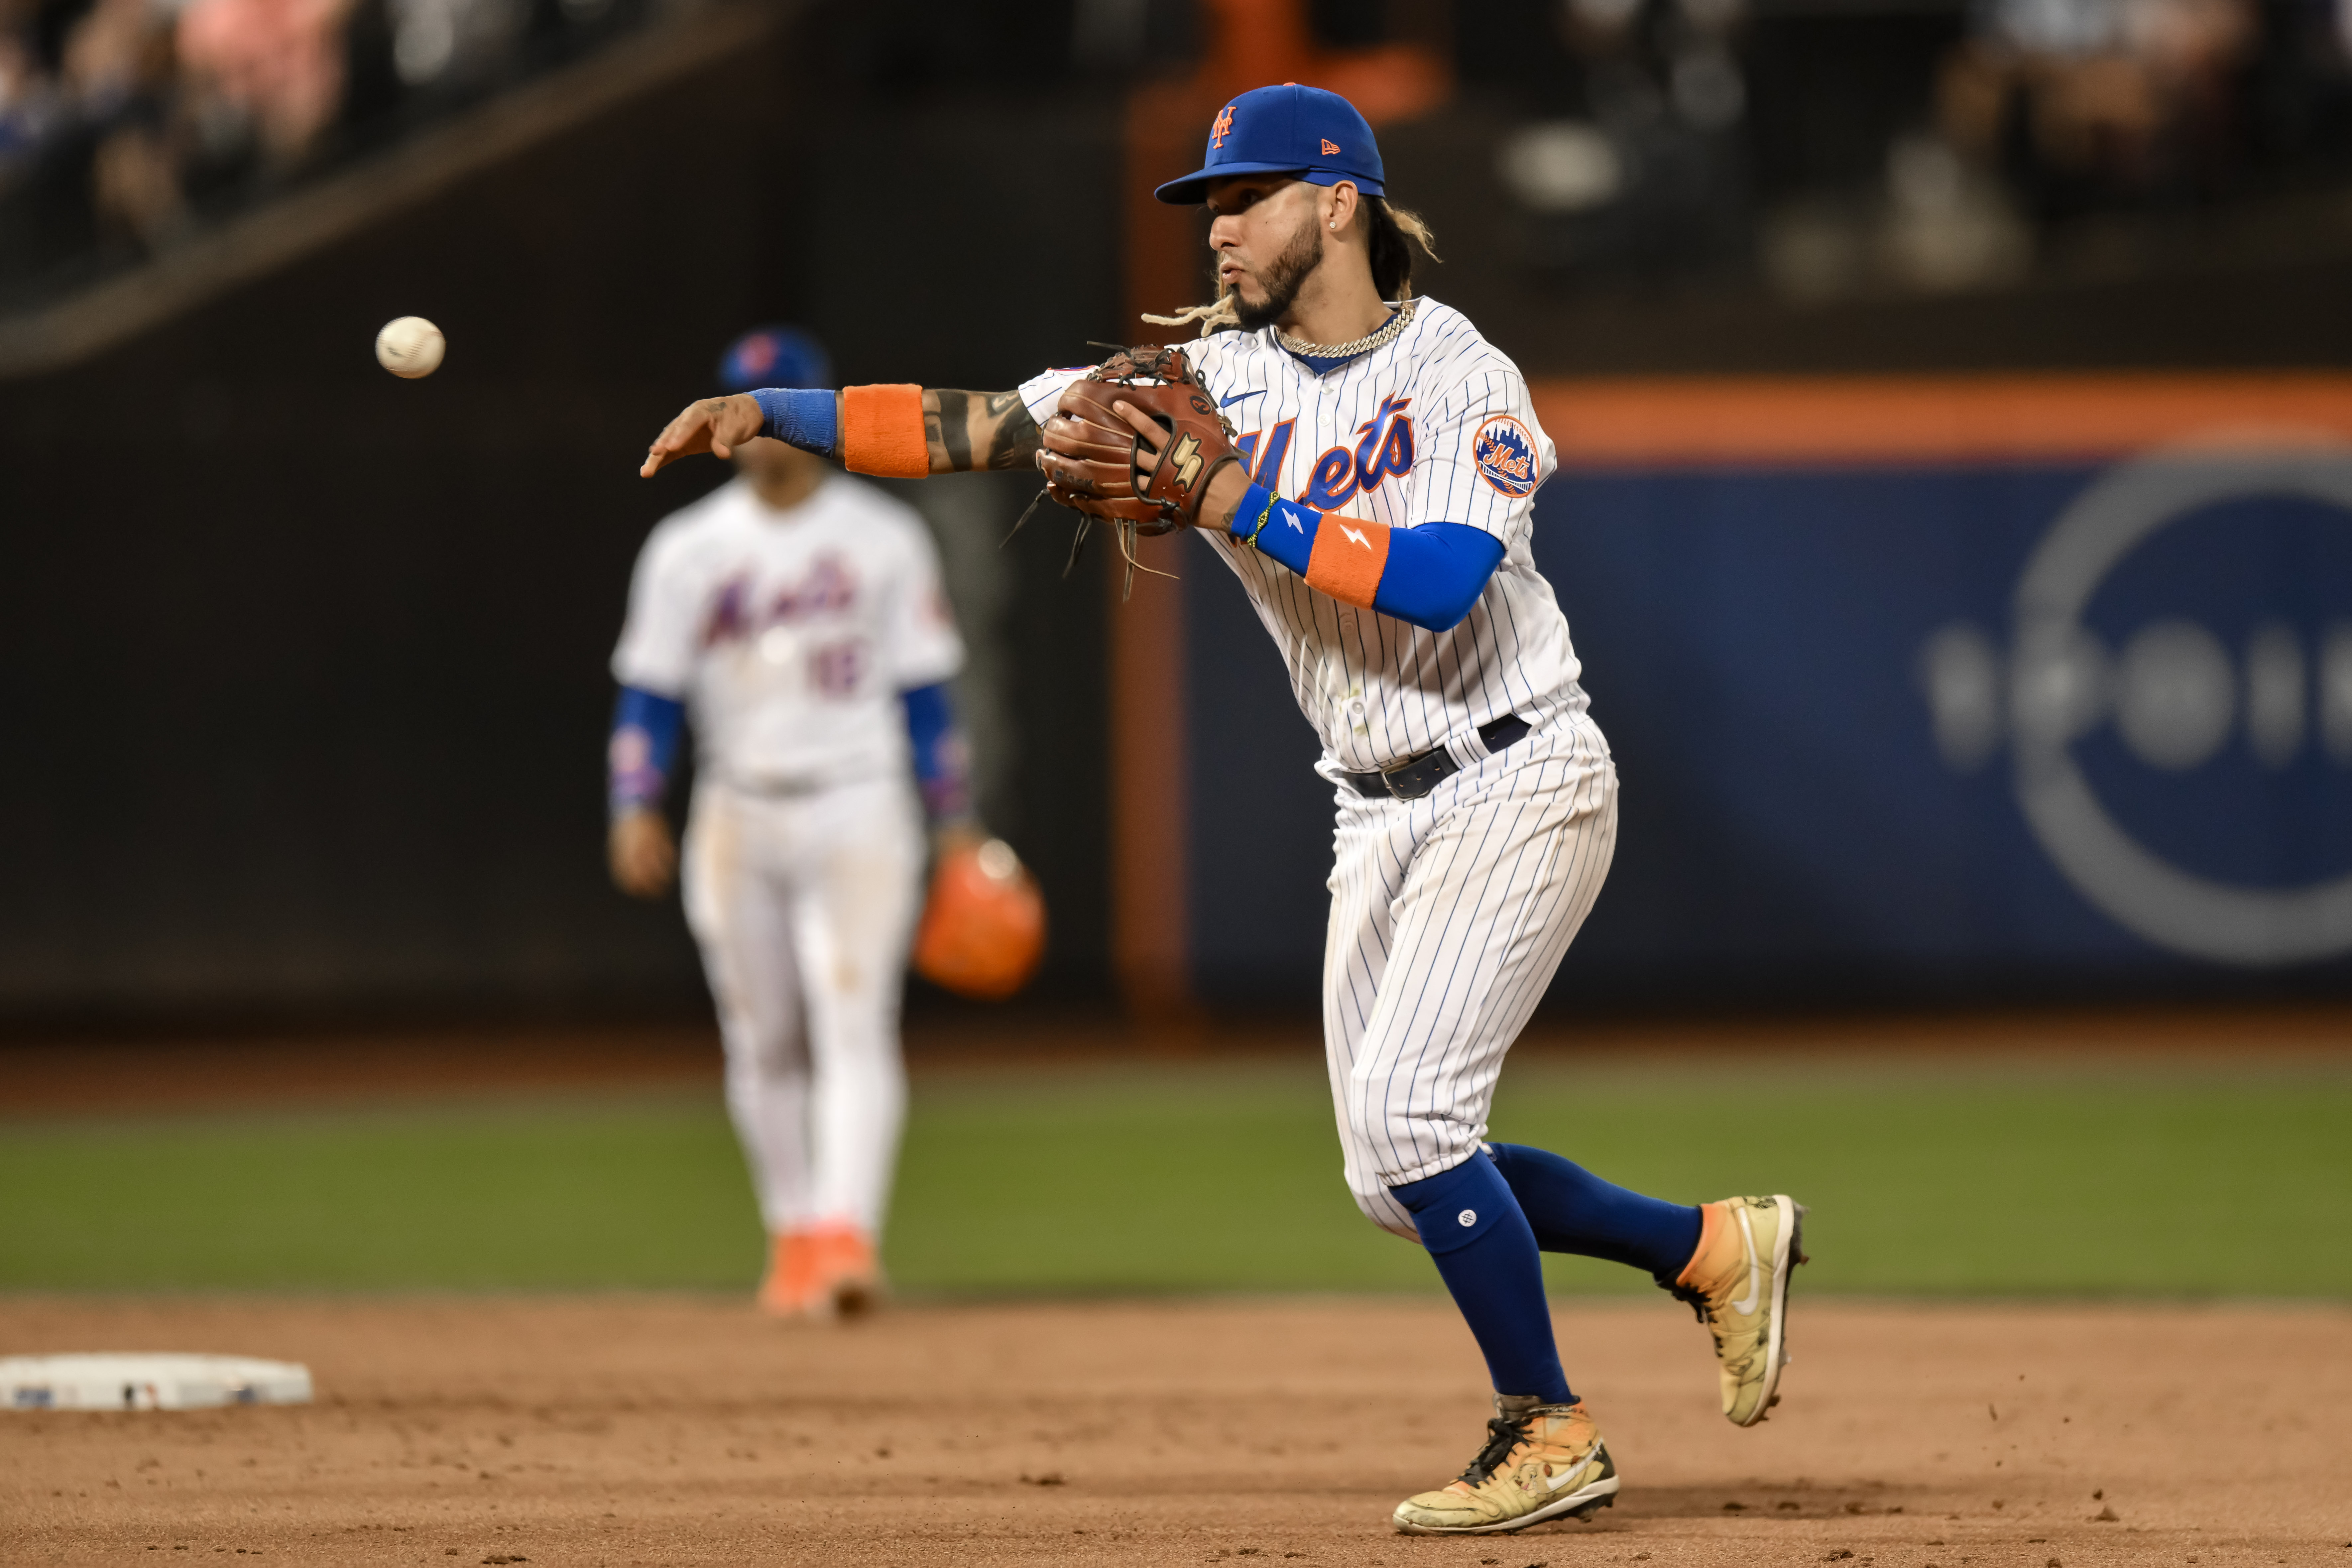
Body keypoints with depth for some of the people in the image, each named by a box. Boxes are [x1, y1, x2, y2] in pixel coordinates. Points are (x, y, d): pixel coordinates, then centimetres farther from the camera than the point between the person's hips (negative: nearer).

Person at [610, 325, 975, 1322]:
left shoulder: (884, 540, 5)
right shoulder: (688, 549, 7)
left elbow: (923, 689, 7)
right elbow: (650, 691, 5)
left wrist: (955, 821, 3)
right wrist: (636, 808, -9)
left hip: (857, 809, -2)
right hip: (739, 818, 2)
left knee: (853, 1024, -16)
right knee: (764, 1043, 6)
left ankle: (849, 1236, -26)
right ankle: (794, 1240, 18)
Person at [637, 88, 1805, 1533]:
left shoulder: (1463, 381, -14)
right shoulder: (1209, 379, 2)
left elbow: (1439, 584, -30)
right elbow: (980, 427, -3)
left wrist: (1243, 507, -29)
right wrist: (772, 414, -13)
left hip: (1519, 788, -7)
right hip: (1381, 815, 7)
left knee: (1405, 1113, -18)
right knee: (1397, 1180, 6)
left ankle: (1551, 1435, -5)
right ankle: (1713, 1247, 23)